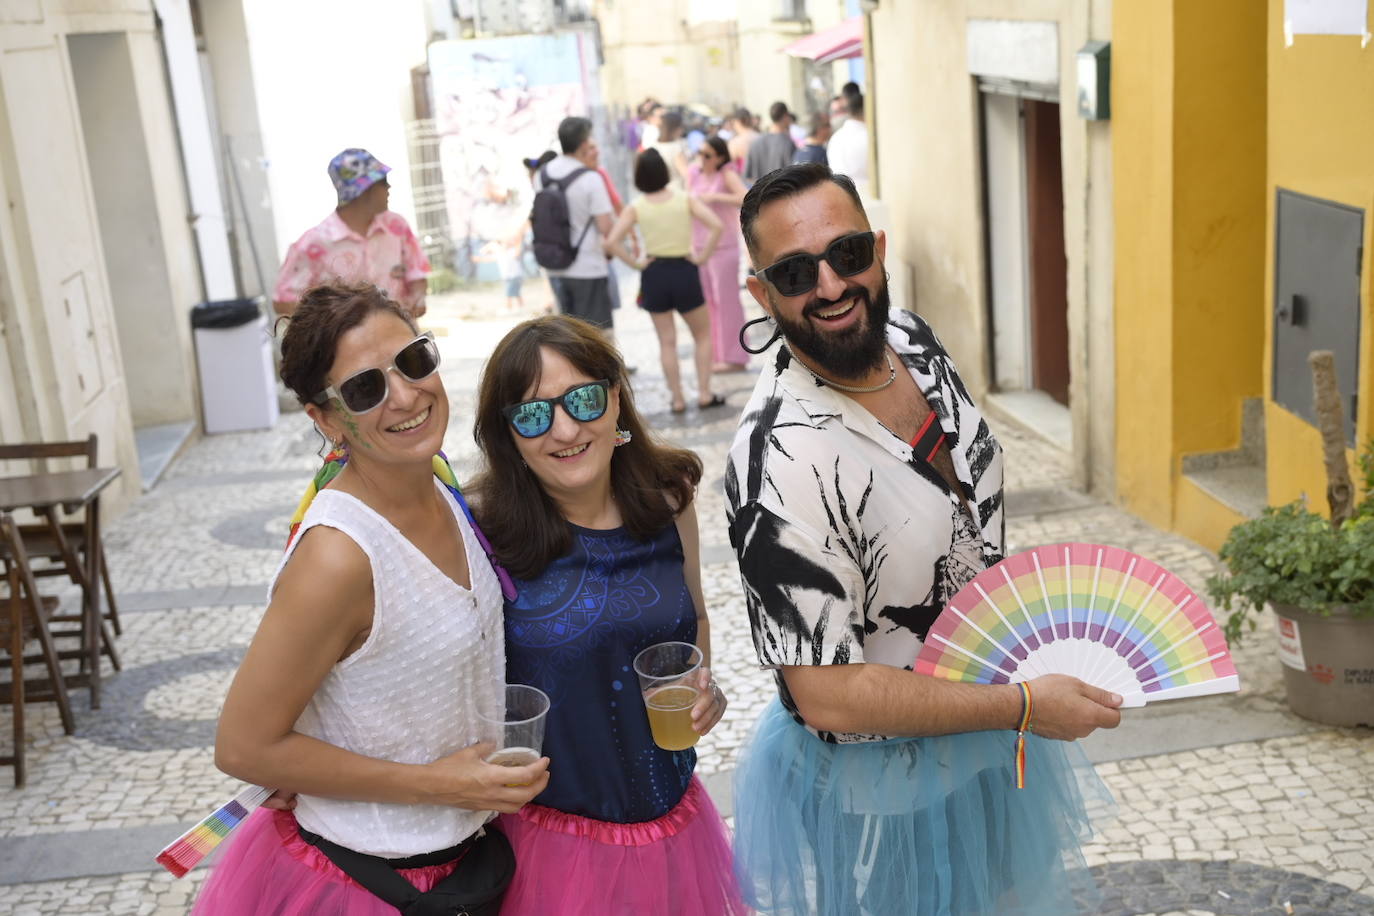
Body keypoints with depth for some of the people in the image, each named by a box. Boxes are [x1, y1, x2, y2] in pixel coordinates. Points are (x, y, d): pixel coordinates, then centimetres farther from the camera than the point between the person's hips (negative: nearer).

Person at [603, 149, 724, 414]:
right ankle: (704, 393, 8)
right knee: (703, 335, 15)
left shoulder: (636, 208, -5)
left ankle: (677, 399, 11)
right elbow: (715, 225, -17)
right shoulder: (685, 199, -5)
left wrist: (635, 263, -5)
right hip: (685, 270, -1)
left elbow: (611, 242, -14)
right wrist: (702, 257, -9)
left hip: (654, 273, 1)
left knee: (667, 342, 11)